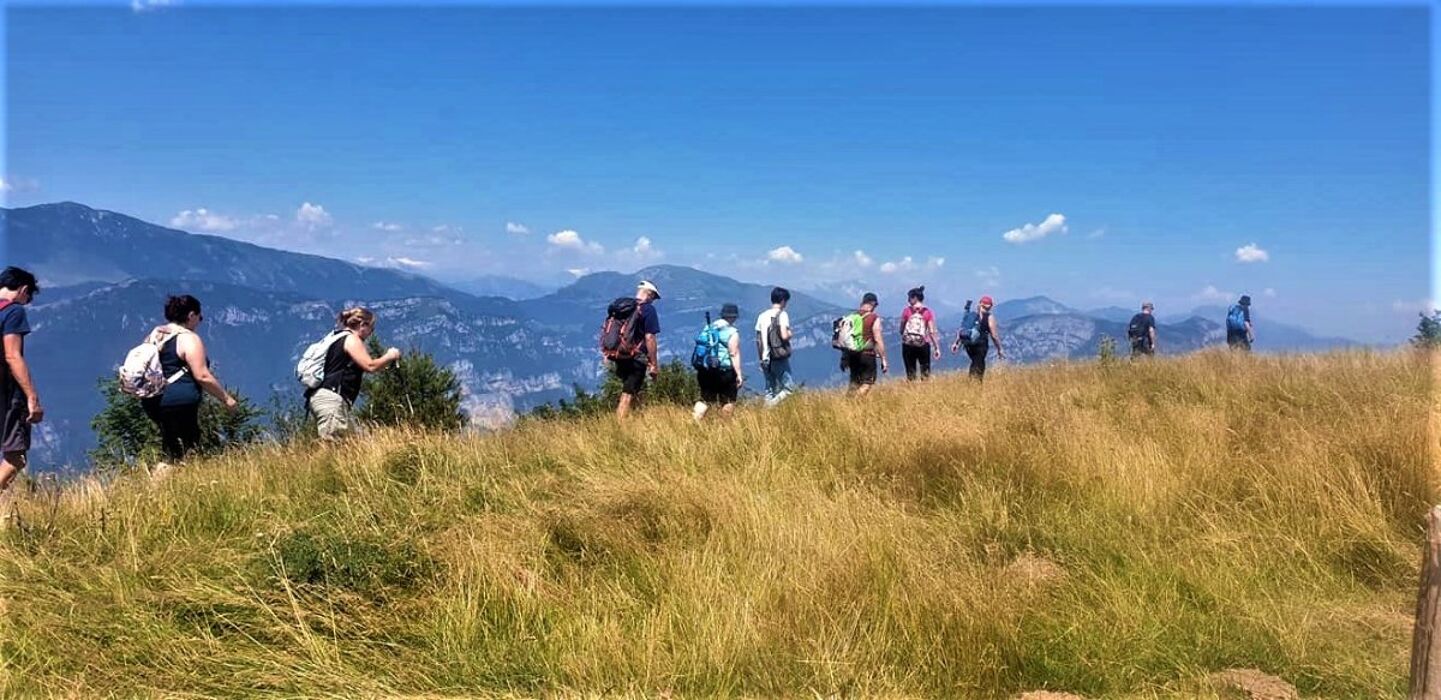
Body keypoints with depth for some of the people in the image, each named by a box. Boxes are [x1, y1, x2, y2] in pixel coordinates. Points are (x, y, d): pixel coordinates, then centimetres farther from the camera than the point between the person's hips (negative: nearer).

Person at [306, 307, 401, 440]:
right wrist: (390, 356, 3)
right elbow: (370, 366, -12)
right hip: (330, 398, -10)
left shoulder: (339, 339, 24)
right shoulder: (351, 339, -4)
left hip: (326, 398, 10)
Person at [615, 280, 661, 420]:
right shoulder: (648, 310, -9)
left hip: (620, 357, 7)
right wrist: (655, 364, -10)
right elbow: (649, 338, -15)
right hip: (636, 359, -7)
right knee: (628, 396, -6)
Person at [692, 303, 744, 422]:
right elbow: (734, 354, -15)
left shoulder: (708, 328, 12)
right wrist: (739, 374, -13)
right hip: (724, 372, -6)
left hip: (704, 371, 6)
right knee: (728, 401, 9)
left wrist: (699, 372, 24)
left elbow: (701, 349, 16)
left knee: (705, 399, 13)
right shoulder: (732, 332, -9)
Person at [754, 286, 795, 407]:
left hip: (766, 360, 6)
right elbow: (784, 336, -19)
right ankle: (771, 405, -20)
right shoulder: (782, 314, -8)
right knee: (788, 388, -1)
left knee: (770, 391, 13)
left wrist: (761, 359, 17)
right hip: (780, 359, -6)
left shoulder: (762, 316, 10)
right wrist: (790, 333, 4)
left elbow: (758, 340, 10)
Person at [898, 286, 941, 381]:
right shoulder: (928, 313, -1)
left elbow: (901, 330, 3)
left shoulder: (907, 311, -1)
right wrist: (937, 348, -2)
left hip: (908, 345, 0)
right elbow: (932, 332, -5)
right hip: (923, 345, 0)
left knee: (910, 374, 7)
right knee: (925, 373, 8)